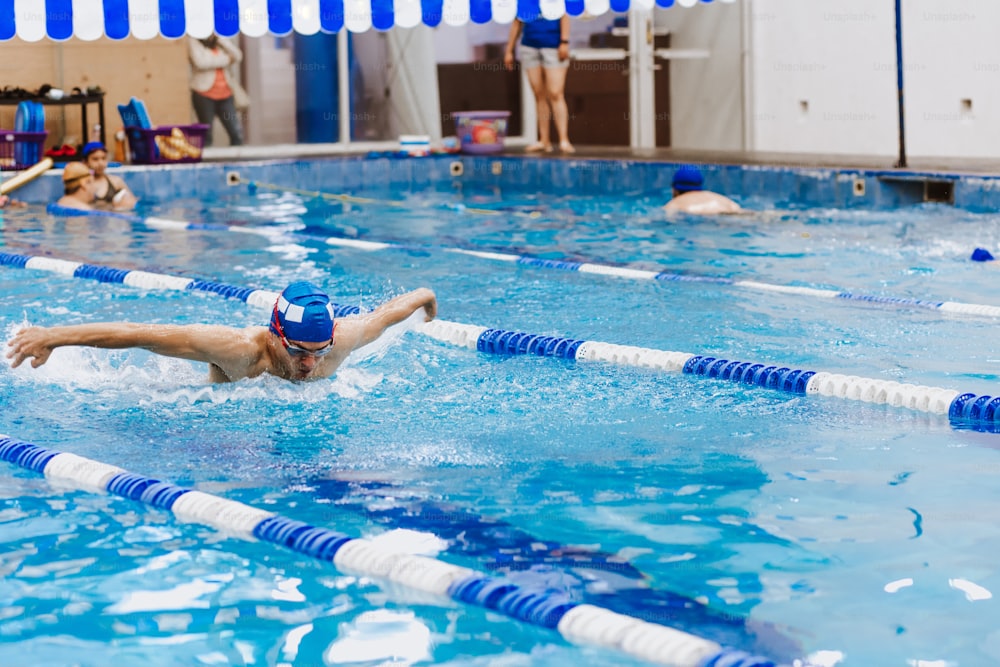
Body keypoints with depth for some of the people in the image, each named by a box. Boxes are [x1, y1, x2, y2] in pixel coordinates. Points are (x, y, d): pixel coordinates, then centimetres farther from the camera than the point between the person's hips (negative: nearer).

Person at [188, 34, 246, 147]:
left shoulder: (219, 42, 14)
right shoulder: (194, 41, -1)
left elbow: (238, 57, 0)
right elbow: (200, 62, -19)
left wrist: (221, 39, -6)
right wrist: (225, 60, -10)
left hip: (225, 95, 4)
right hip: (204, 95, -4)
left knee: (237, 134, -3)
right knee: (206, 135, 2)